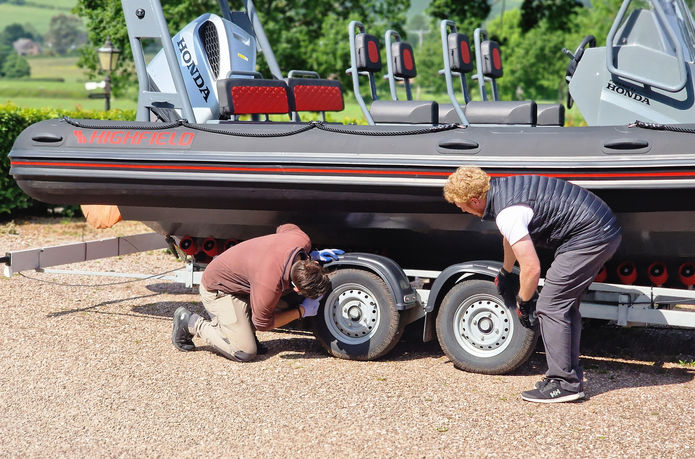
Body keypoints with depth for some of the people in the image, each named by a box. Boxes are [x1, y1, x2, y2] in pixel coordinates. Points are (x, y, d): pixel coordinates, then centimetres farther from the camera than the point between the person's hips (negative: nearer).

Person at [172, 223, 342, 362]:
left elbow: (285, 228, 7)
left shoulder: (302, 240, -21)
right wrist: (302, 311, -15)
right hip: (218, 291, -9)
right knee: (245, 353, -14)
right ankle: (192, 323, 4)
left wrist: (313, 255, -3)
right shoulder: (269, 285, -40)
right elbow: (263, 323, -20)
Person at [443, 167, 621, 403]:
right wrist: (505, 273, 46)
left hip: (590, 237, -10)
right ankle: (573, 377, 23)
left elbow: (531, 269, -18)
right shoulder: (500, 187, 11)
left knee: (550, 306, -6)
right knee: (566, 305, 17)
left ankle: (564, 384, -3)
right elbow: (511, 238, 31)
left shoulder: (507, 214, -20)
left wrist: (523, 303, 0)